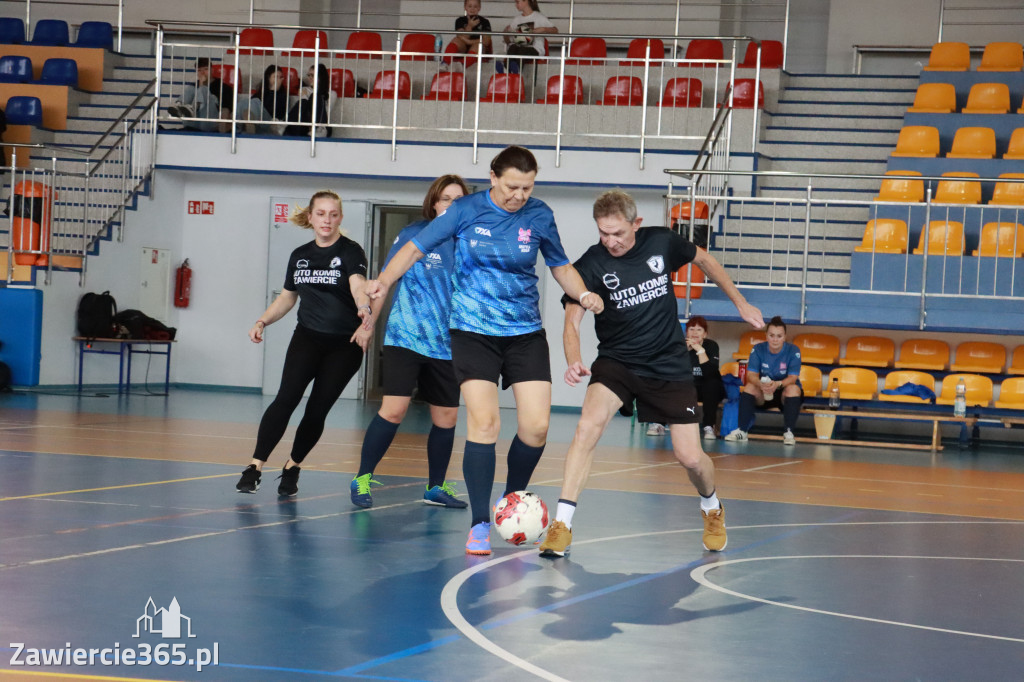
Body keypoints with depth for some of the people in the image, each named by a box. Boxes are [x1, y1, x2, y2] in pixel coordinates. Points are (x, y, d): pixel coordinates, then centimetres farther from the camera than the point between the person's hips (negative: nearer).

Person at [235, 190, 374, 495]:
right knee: (286, 398, -16)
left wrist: (364, 310, -49)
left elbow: (358, 284, -29)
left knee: (317, 410, -2)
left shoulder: (350, 251, -8)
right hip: (307, 338, 2)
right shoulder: (300, 256, 8)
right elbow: (287, 297, 21)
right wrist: (263, 321, 6)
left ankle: (292, 467, 18)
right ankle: (254, 467, -18)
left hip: (345, 344, -2)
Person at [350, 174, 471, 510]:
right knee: (394, 409, -13)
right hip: (406, 339, -3)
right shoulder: (413, 235, -3)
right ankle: (362, 479, 0)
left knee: (447, 417, 7)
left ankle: (436, 486, 23)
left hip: (447, 344, 3)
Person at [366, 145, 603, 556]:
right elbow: (416, 247, -2)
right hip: (473, 332, -2)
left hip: (526, 333, 3)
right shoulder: (466, 211, -6)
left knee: (536, 426, -6)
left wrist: (583, 295, -5)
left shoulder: (540, 216, 1)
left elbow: (561, 266, 14)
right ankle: (479, 524, -6)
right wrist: (384, 280, -18)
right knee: (483, 421, -14)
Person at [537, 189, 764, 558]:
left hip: (669, 364, 1)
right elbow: (571, 322, -19)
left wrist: (741, 303, 15)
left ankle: (712, 509, 35)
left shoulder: (662, 242, -9)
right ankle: (561, 525, -22)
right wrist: (575, 362, -39)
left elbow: (704, 260, 11)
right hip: (616, 362, -1)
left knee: (690, 457, 0)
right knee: (588, 425, -28)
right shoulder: (590, 265, -14)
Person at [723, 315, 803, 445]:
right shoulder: (758, 349, -6)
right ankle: (742, 431, -26)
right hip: (763, 395, 2)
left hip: (785, 393, -2)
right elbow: (751, 375, -13)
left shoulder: (793, 351, -12)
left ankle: (788, 432, -30)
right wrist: (760, 384, -37)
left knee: (793, 389, -33)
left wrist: (778, 384, -41)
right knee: (749, 387, -25)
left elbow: (792, 378, -20)